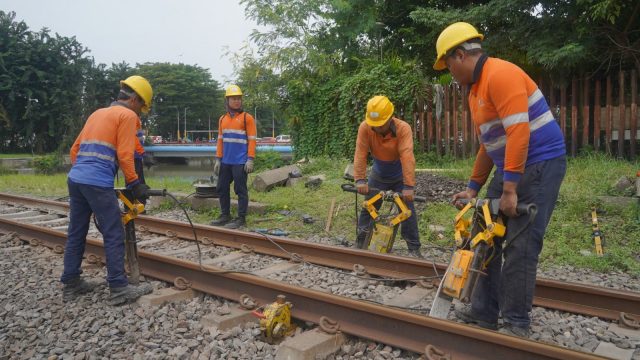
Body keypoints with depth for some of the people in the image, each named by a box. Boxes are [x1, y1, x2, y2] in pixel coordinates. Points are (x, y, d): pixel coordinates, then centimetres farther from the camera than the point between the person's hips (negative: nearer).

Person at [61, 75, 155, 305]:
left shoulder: (97, 113, 23)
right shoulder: (128, 115, -1)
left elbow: (75, 149, 23)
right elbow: (124, 155, -11)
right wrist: (135, 184, -5)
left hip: (75, 179, 9)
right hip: (98, 184, -9)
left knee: (76, 233, 14)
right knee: (114, 235, -3)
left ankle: (70, 284, 23)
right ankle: (118, 289, -1)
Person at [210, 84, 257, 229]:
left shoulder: (247, 118, -3)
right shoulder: (222, 119, 13)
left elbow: (252, 140, -7)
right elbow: (220, 140, 15)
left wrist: (250, 160, -13)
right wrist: (218, 160, 10)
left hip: (240, 162, -6)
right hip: (225, 162, 6)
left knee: (240, 190, -1)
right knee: (222, 188, 11)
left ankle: (241, 219, 5)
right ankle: (225, 216, 22)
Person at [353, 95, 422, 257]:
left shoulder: (403, 128, -30)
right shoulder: (365, 127, -24)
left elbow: (407, 157, -38)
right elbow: (360, 154, -27)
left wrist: (408, 186, -44)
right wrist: (360, 180, -36)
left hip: (400, 177, -2)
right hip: (378, 176, 2)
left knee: (407, 211, -4)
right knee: (368, 208, 6)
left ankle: (414, 249, 8)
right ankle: (360, 243, 21)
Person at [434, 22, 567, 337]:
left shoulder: (500, 74, -16)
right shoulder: (476, 89, 15)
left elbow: (519, 132, -25)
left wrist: (509, 189, -25)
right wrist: (473, 187, 19)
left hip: (540, 165, -10)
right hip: (509, 169, 10)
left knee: (520, 246, -7)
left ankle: (516, 324, 7)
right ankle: (484, 312, 18)